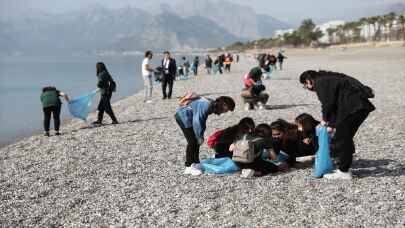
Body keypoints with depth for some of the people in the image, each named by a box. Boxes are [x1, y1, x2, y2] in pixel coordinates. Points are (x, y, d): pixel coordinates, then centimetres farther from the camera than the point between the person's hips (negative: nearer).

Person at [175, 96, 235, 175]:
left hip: (187, 117, 10)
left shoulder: (212, 107, 5)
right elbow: (197, 121, -27)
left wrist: (201, 136, 4)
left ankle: (195, 163, 21)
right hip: (183, 116, -10)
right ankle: (188, 167, -4)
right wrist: (199, 136, -18)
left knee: (196, 142, 12)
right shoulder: (207, 105, -26)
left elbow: (202, 121, 11)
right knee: (192, 142, -10)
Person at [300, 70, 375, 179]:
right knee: (346, 138, 18)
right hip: (362, 105, 10)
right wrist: (332, 123, 19)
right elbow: (336, 102, 23)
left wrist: (325, 119, 3)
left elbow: (328, 102, -14)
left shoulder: (320, 83, -5)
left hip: (353, 107, -10)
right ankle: (344, 167, 25)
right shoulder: (328, 79, 25)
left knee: (341, 139, -2)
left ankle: (344, 172, 4)